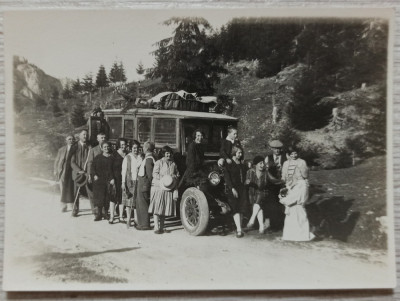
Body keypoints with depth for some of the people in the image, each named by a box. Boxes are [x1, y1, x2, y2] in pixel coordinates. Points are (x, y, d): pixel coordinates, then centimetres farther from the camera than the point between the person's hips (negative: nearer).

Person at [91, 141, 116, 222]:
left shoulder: (112, 158, 6)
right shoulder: (98, 157, 10)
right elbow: (92, 167, 9)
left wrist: (113, 179, -10)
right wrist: (94, 175, -7)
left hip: (109, 180, -1)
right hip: (99, 180, 1)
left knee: (108, 198, -5)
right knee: (98, 197, 0)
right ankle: (98, 214, 7)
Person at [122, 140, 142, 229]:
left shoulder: (141, 158, 4)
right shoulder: (127, 157, 0)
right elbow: (124, 170, -1)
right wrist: (123, 182, -7)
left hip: (138, 181, 2)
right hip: (129, 181, -1)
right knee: (129, 200, 1)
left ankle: (137, 219, 12)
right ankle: (128, 220, 8)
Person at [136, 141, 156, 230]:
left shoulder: (149, 159, -17)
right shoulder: (147, 158, 13)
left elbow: (150, 174, -19)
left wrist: (146, 185, -15)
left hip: (144, 184, -10)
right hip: (141, 183, 10)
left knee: (143, 204, -3)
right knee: (139, 204, 17)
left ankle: (145, 225, 5)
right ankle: (141, 223, 27)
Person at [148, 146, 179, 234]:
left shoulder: (173, 164, 15)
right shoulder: (159, 162, 1)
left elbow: (177, 175, 19)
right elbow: (155, 174, -6)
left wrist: (174, 177, -1)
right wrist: (163, 179, -17)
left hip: (169, 188, 4)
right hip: (158, 187, -4)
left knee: (165, 208, 5)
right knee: (157, 208, -7)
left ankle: (161, 226, 15)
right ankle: (156, 227, -5)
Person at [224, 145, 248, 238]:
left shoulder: (243, 165, 16)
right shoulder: (229, 165, 0)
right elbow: (227, 178, -6)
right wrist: (232, 188, -14)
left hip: (242, 188, 5)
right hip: (233, 189, -5)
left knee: (241, 209, 1)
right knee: (235, 209, -11)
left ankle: (239, 228, 7)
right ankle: (239, 229, -17)